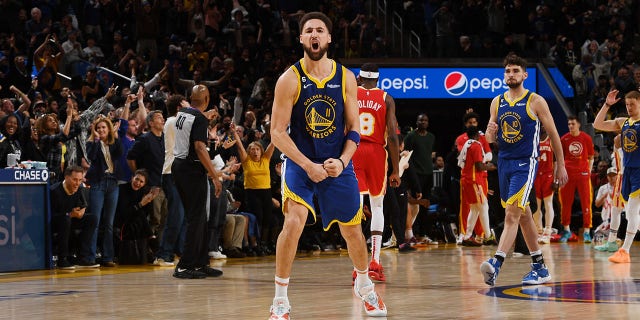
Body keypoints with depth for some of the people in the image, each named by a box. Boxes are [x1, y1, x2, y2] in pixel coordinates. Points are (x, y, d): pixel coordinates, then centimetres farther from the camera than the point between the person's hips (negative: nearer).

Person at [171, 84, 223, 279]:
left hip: (178, 166, 9)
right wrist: (215, 176, -21)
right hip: (192, 169, -9)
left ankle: (201, 264, 19)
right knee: (196, 218, -5)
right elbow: (199, 148, -23)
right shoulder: (200, 119, -15)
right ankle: (184, 267, -7)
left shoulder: (181, 113, 11)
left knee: (198, 217, 15)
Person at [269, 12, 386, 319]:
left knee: (352, 230, 13)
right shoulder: (290, 79, -11)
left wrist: (342, 161, -14)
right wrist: (307, 165, -21)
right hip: (299, 163, -3)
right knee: (293, 222, -22)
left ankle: (364, 285, 40)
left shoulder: (346, 78, -3)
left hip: (338, 164, 3)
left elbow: (354, 128, 2)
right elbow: (277, 132, -12)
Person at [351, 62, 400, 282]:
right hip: (376, 151, 1)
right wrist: (396, 170, -1)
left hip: (352, 150, -1)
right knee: (377, 206, 16)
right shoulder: (386, 99, 4)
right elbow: (392, 136, -4)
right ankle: (375, 261, 10)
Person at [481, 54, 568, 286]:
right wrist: (490, 133, -9)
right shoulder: (497, 102, 10)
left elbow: (552, 133, 1)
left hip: (526, 163, -6)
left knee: (512, 215, -18)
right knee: (524, 215, 13)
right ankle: (540, 268, 22)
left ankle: (496, 264, -29)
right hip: (504, 162, 6)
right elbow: (491, 139, 16)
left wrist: (561, 165, 2)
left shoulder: (536, 102, -5)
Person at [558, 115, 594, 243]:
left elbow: (591, 157, 9)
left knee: (586, 202, -4)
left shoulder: (586, 138, 4)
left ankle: (587, 232, -2)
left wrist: (589, 171, -1)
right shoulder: (564, 139, 6)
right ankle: (566, 230, 18)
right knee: (565, 202, 4)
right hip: (568, 173, 1)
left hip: (583, 173, -1)